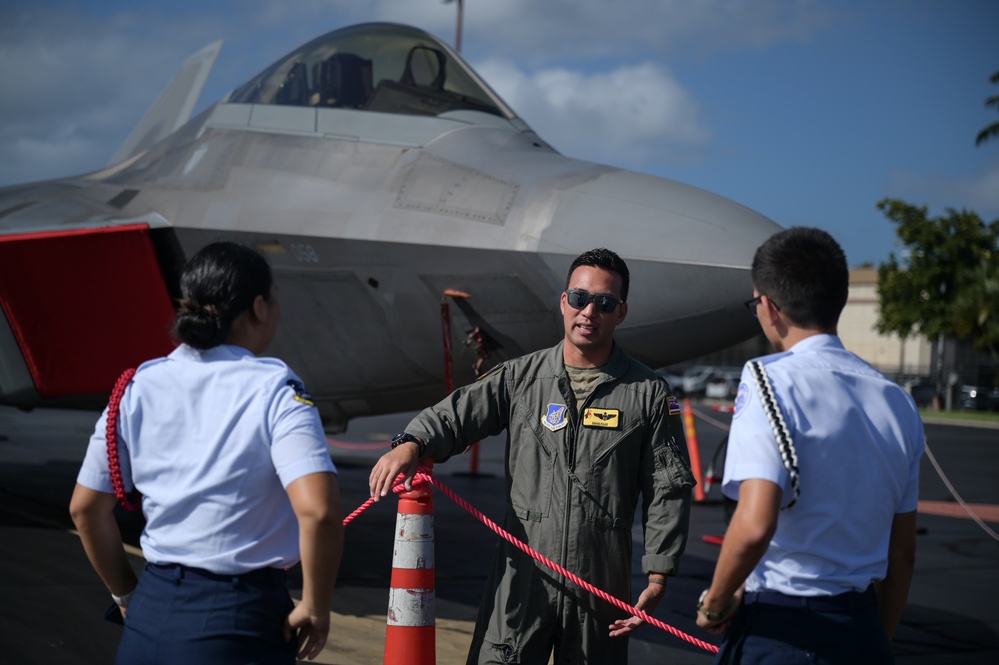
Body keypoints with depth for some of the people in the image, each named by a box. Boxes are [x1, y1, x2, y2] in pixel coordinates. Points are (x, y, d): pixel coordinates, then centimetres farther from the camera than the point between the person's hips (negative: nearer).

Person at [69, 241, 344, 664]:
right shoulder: (274, 390, -11)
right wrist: (314, 608, -10)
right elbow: (318, 510, -25)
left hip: (150, 613, 5)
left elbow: (86, 508, 7)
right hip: (238, 621, -4)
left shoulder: (139, 386, 2)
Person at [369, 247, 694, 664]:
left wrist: (657, 580, -2)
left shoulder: (649, 394, 4)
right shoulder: (519, 378, 7)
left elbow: (669, 490, 3)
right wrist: (412, 444, -22)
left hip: (603, 584, 0)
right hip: (522, 579, 0)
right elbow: (455, 415, 2)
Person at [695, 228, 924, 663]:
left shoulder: (774, 382, -13)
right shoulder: (897, 402, 6)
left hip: (777, 629, -6)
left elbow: (754, 525, -25)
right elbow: (903, 551, 12)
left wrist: (716, 603, -9)